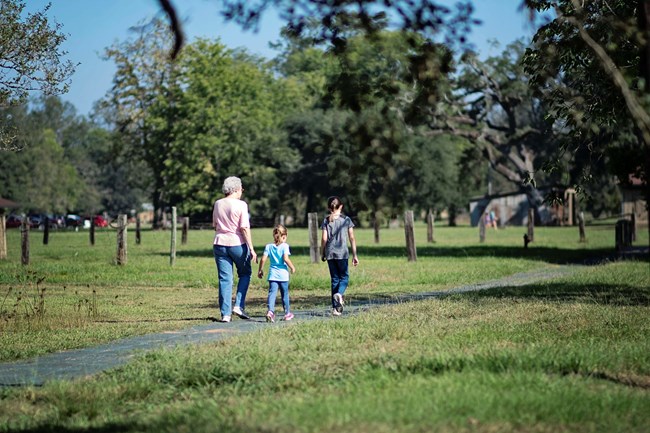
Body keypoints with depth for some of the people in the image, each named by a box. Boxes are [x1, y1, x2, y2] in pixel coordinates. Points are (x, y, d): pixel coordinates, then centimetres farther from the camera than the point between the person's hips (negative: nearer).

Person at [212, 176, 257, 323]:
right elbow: (245, 228, -13)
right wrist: (251, 249, -11)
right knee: (245, 274, 17)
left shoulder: (218, 204, 7)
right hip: (237, 244, -4)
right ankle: (239, 305, 4)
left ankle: (225, 313, 1)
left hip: (219, 244, 4)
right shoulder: (241, 205, -8)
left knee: (224, 279, 4)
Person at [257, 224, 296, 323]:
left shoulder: (269, 246, 5)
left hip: (272, 275, 2)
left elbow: (263, 259, 0)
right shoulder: (285, 246, -5)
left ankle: (270, 311, -29)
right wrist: (292, 267, -3)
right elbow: (286, 259, -17)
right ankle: (287, 313, 26)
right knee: (285, 294, 13)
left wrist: (260, 270, 11)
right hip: (283, 275, -2)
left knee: (272, 292, -7)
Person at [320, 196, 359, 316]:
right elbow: (352, 238, 0)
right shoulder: (346, 220, 1)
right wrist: (354, 255, 5)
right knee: (344, 276, 9)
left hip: (330, 253, 2)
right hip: (342, 253, -2)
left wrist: (322, 253, 10)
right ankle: (339, 294, -24)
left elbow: (324, 239, -2)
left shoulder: (326, 220, 3)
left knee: (334, 279, 9)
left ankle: (335, 307, 6)